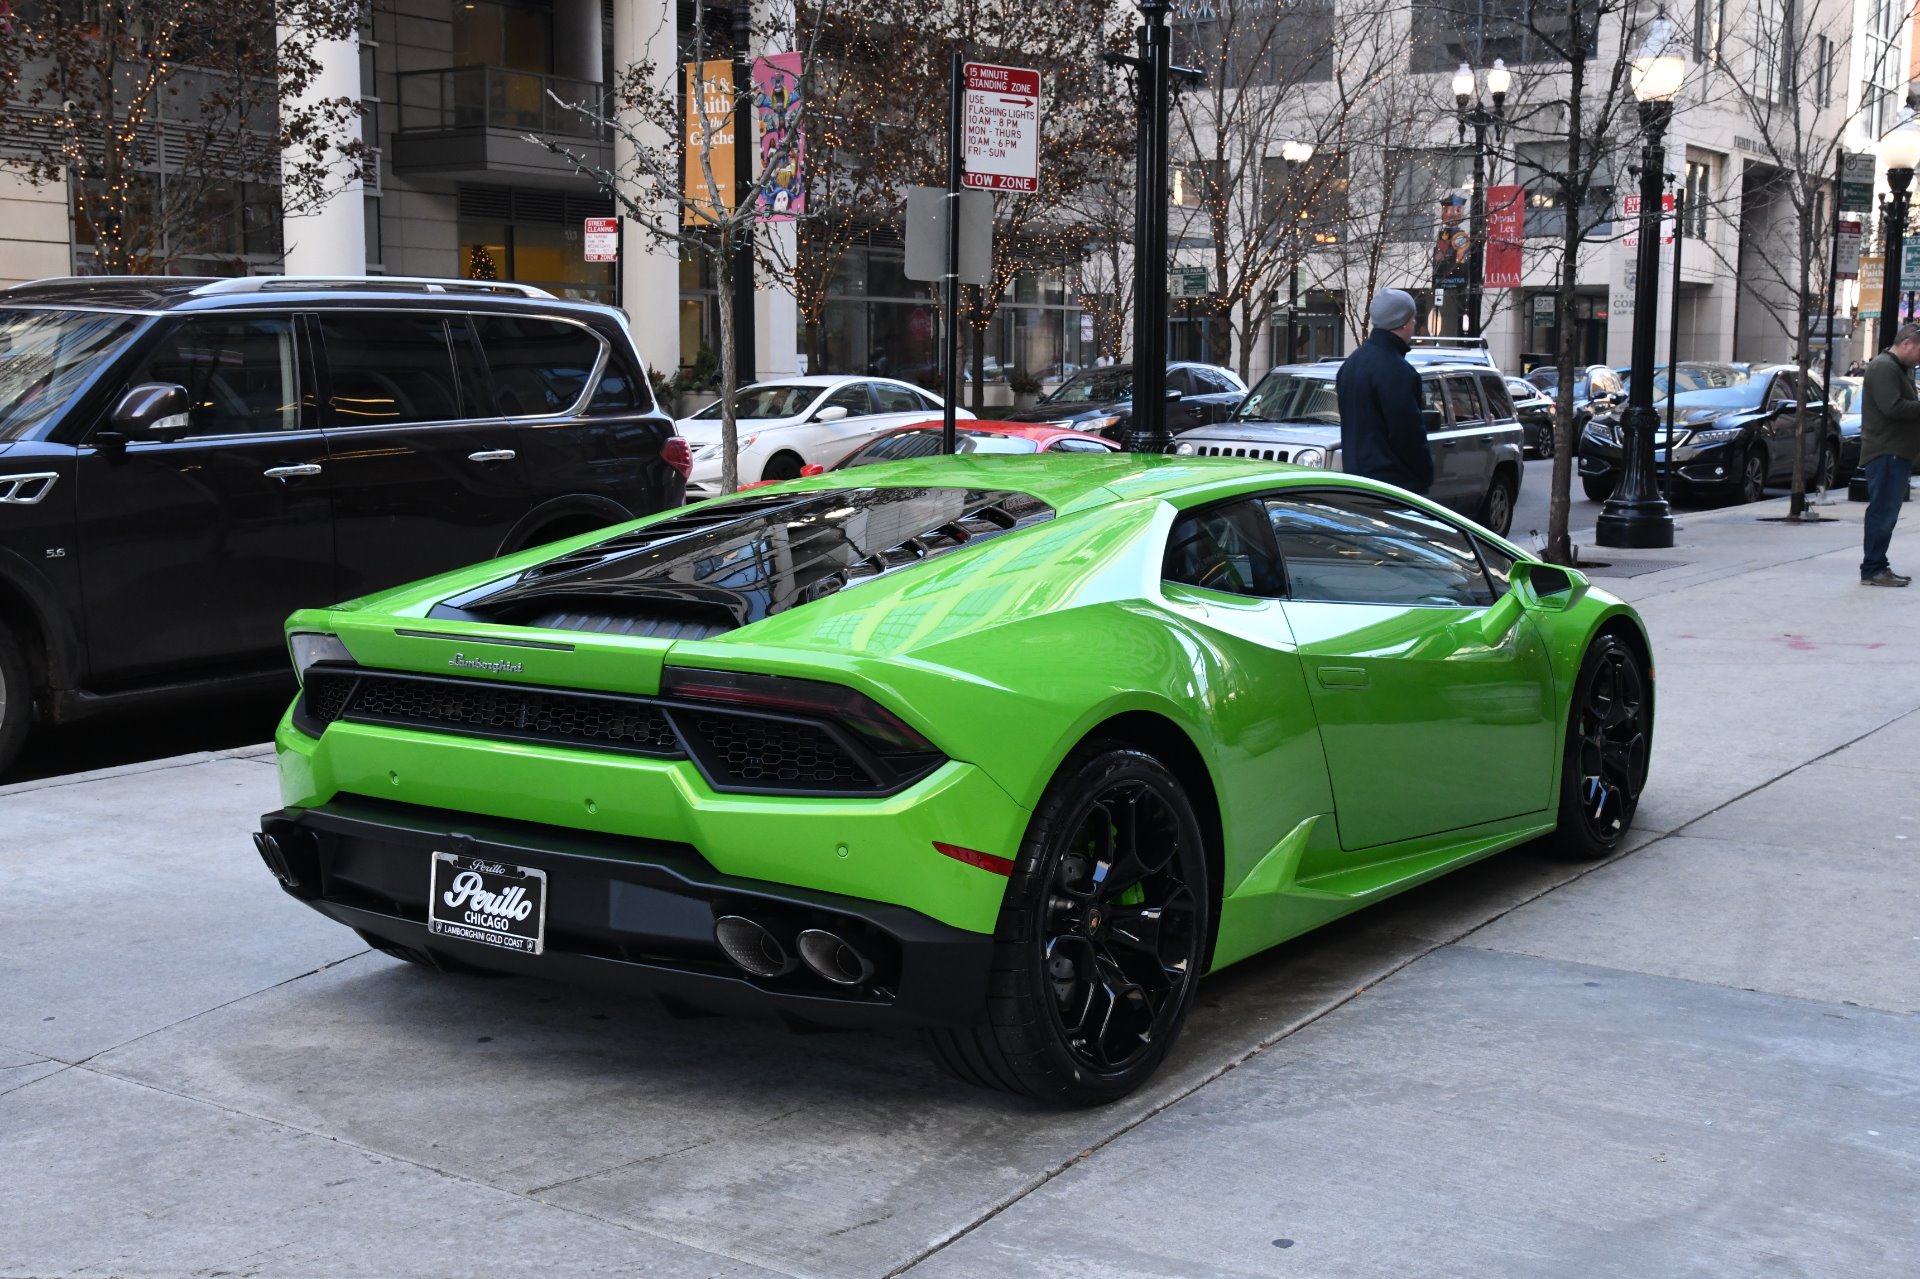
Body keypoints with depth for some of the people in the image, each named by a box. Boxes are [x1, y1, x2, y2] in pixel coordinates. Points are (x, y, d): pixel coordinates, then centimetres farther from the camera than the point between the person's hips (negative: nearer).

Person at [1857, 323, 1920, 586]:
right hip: (1886, 453, -11)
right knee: (1883, 512, -10)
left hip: (1897, 453, 11)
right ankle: (1872, 570, -8)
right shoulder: (1884, 367, -13)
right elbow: (1892, 407, -24)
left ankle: (1878, 567, 18)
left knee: (1886, 513, 13)